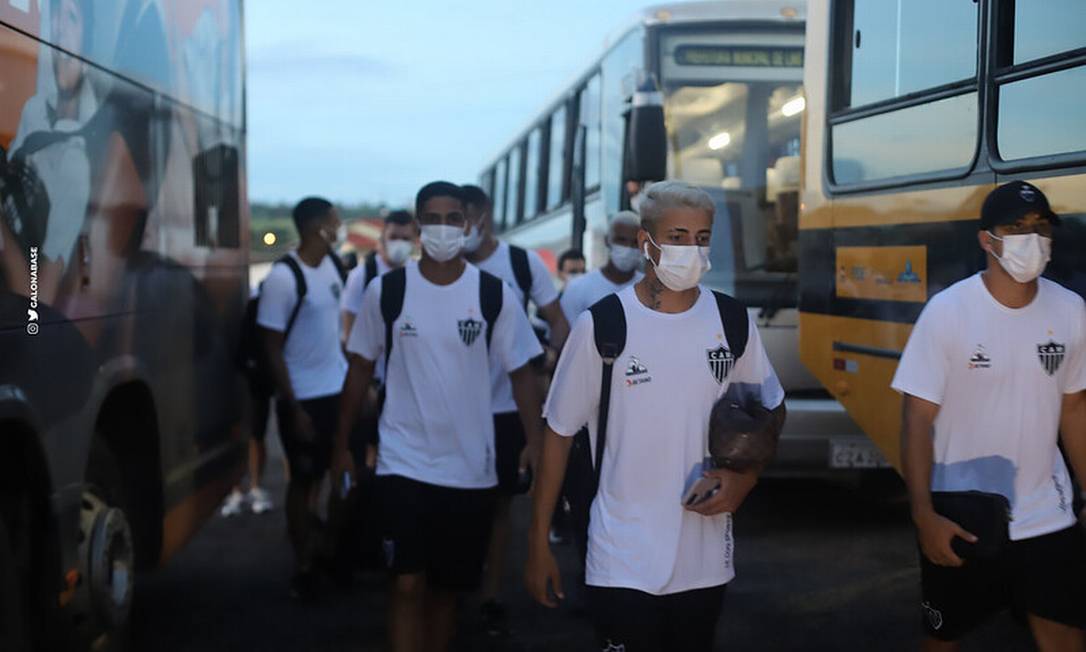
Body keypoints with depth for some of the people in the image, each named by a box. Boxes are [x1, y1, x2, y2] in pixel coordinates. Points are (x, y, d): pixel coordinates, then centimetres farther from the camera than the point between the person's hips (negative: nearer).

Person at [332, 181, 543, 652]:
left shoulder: (494, 295, -3)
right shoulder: (386, 292, -3)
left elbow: (520, 372, 1)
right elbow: (361, 367, 6)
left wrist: (536, 445, -7)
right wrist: (342, 444, 8)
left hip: (471, 468, 1)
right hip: (403, 462, -1)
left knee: (448, 587, 13)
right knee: (408, 584, -8)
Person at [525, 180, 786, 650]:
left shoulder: (732, 322, 0)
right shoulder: (603, 325, -9)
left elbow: (773, 411, 15)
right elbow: (558, 433, -3)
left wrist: (746, 477, -3)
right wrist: (538, 543, -2)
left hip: (706, 561, 4)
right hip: (622, 563, -3)